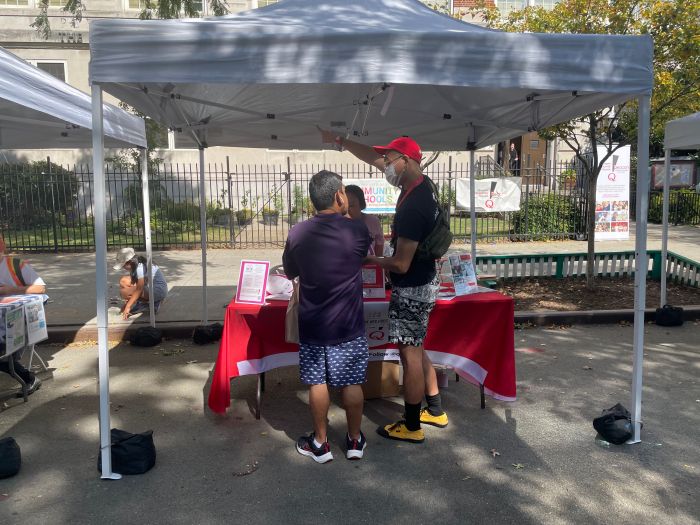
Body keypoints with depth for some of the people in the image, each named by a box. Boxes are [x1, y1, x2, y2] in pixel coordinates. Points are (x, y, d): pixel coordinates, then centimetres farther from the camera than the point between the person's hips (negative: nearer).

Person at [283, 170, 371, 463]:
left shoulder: (297, 234, -8)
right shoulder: (357, 230, -13)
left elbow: (289, 272, 7)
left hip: (312, 325, 1)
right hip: (348, 326, -1)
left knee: (317, 384, 12)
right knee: (352, 383, 12)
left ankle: (320, 443, 24)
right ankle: (355, 441, 27)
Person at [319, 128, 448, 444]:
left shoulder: (412, 207, -27)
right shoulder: (420, 184, 2)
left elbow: (401, 264, -24)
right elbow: (374, 158, 12)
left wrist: (369, 259, -7)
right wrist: (340, 141, 12)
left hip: (412, 290, -10)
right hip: (422, 283, 10)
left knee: (410, 354, 3)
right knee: (415, 349, 20)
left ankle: (411, 426, 18)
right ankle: (435, 410, 33)